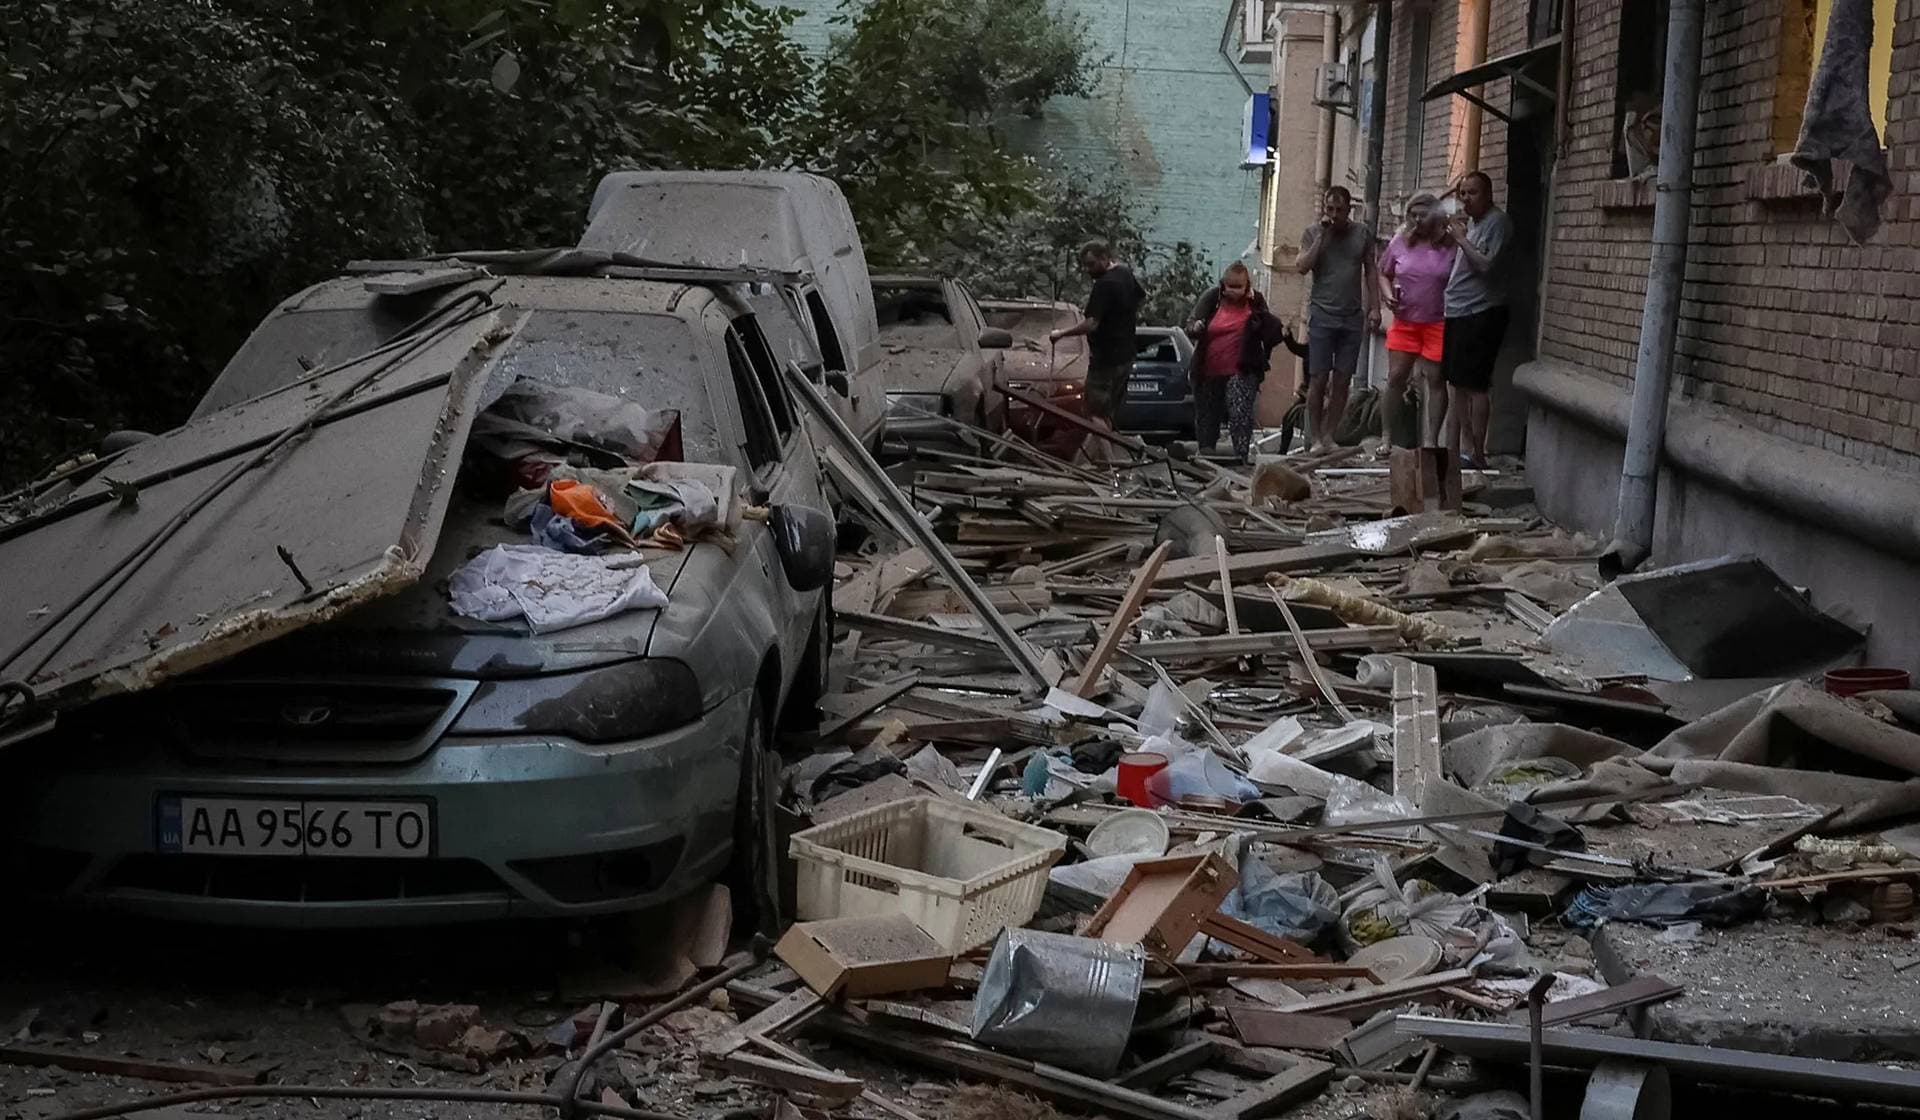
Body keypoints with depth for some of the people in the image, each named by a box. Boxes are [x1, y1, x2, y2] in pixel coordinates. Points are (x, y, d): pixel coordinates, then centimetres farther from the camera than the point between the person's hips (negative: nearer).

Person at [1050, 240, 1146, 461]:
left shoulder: (1105, 285, -21)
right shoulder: (1126, 274, 9)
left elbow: (1090, 324, -26)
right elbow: (1142, 297, 28)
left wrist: (1061, 334, -17)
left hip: (1105, 358, -10)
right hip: (1125, 356, 10)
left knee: (1097, 413, -9)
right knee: (1109, 413, 15)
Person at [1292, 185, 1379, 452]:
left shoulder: (1362, 234, 9)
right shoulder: (1313, 233, 3)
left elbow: (1370, 272, 13)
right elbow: (1301, 267, -8)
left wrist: (1374, 307, 6)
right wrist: (1322, 235, -11)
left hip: (1353, 317, 2)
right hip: (1322, 315, -2)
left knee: (1342, 380, 1)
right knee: (1319, 379, -5)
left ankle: (1329, 436, 6)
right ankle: (1316, 438, 0)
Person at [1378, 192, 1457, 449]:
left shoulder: (1450, 246, -4)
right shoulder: (1401, 242, 5)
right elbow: (1384, 273, 15)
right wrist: (1387, 295, -3)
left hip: (1438, 324, -3)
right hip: (1404, 321, 3)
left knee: (1435, 380, 2)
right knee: (1396, 378, 4)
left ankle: (1431, 440, 8)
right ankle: (1388, 439, 13)